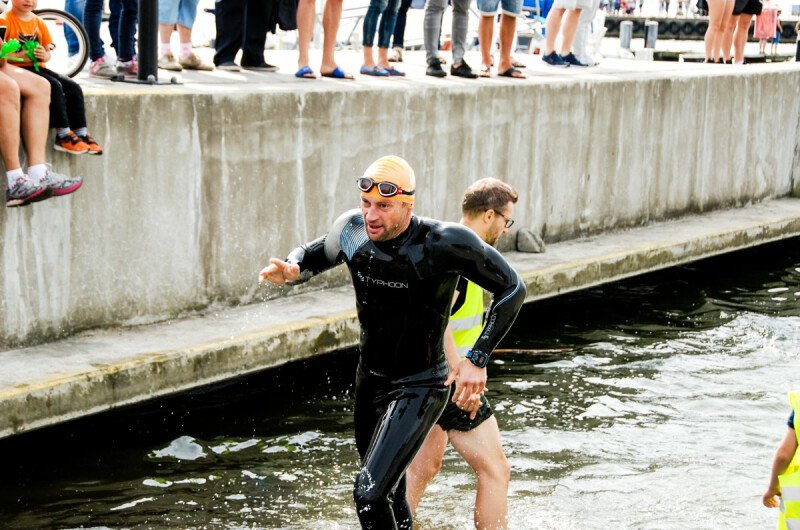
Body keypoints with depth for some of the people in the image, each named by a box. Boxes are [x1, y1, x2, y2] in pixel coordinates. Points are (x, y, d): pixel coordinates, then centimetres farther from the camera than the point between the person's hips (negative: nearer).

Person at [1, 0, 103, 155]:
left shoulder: (39, 23, 13)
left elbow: (48, 52, 17)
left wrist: (45, 55, -7)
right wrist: (19, 56, -25)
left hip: (37, 67, 7)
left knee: (73, 87, -10)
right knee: (54, 86, -28)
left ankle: (81, 133, -6)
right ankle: (63, 135, -23)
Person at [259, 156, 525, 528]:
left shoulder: (445, 243, -24)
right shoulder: (351, 230, -9)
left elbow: (512, 289, -14)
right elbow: (313, 256, 13)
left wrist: (478, 358, -18)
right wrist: (291, 270, -12)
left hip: (419, 388, -6)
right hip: (369, 381, 6)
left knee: (369, 495, -20)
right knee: (389, 496, 21)